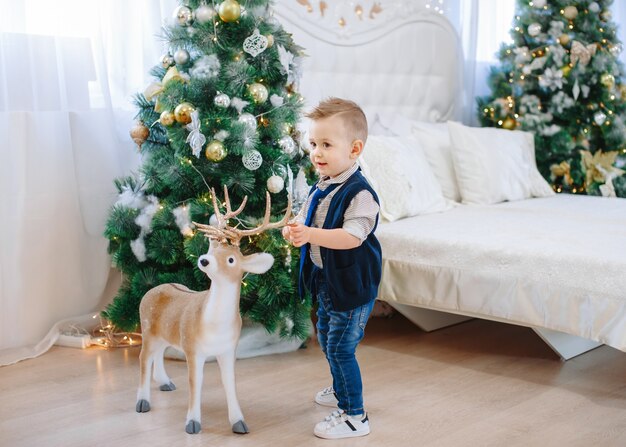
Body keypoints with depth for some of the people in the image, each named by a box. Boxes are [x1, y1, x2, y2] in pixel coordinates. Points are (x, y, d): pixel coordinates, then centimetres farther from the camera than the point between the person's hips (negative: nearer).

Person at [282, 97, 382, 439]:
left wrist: (312, 234, -41)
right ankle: (341, 391, 47)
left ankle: (355, 417, 7)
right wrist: (293, 229, -15)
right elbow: (305, 218, 9)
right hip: (326, 280, 10)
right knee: (326, 339, 24)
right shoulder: (320, 188, 4)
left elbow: (353, 236, -33)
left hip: (353, 284, -10)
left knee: (341, 348, -6)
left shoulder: (360, 193, -24)